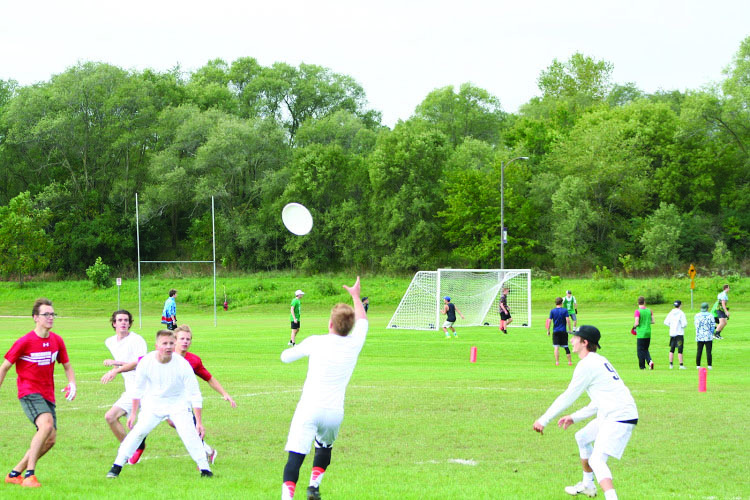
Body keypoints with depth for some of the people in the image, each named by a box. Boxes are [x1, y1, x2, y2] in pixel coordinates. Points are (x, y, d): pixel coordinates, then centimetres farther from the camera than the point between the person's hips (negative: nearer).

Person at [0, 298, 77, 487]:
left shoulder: (57, 340, 5)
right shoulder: (25, 342, -11)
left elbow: (66, 365, 18)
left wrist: (72, 383, -2)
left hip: (48, 394, 7)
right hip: (29, 392, -7)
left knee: (50, 439, 1)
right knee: (46, 424, -29)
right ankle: (29, 475, -26)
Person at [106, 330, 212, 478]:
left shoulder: (182, 364, -25)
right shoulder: (146, 362, -19)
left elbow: (195, 394, -18)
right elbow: (138, 390, -2)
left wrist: (199, 421, -19)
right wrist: (133, 414, 3)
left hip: (178, 402, -1)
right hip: (153, 402, 1)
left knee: (189, 432, -19)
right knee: (137, 432, -12)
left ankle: (205, 469, -6)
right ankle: (117, 467, -2)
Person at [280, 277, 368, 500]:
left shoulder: (315, 342, -3)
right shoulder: (354, 344, 3)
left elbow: (285, 356, 12)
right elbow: (362, 321, 25)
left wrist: (295, 346, 33)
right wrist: (356, 296, 40)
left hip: (309, 408, -3)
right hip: (335, 412, 3)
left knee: (295, 456, -10)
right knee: (324, 447, 31)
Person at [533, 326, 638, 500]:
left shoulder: (587, 365, -10)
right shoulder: (600, 361, 20)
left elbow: (568, 397, -10)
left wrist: (544, 420, -4)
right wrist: (574, 417, 26)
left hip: (619, 417, -10)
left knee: (597, 461, -21)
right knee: (582, 438, 29)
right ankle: (588, 485, 43)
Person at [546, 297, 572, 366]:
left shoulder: (552, 311, 0)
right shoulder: (565, 310, -3)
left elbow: (549, 321, -2)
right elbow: (568, 320, -9)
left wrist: (548, 330, 6)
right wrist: (569, 329, -2)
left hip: (555, 331, 0)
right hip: (563, 331, 0)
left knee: (556, 347, 0)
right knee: (566, 347, 8)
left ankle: (557, 362, -5)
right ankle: (570, 361, 12)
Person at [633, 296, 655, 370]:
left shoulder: (638, 311, -11)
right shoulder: (649, 311, 5)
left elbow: (637, 323, -17)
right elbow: (652, 321, 7)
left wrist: (634, 326, 4)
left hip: (640, 334, -5)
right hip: (648, 333, 5)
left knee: (641, 350, 3)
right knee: (646, 349, 17)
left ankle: (642, 366, 4)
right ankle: (650, 361, -5)